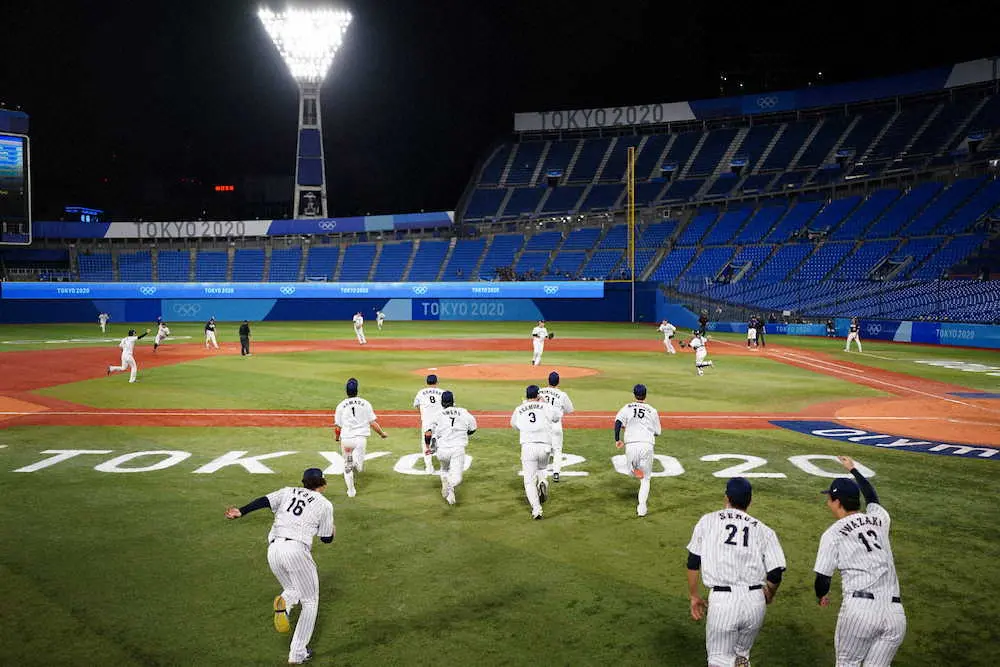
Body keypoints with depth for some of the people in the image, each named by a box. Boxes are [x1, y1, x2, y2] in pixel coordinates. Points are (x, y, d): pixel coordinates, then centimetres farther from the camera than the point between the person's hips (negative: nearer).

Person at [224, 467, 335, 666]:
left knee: (293, 589, 27)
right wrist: (333, 531, 35)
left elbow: (264, 501, 1)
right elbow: (327, 539, 14)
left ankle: (284, 604, -9)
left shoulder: (288, 491, 18)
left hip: (273, 550, 4)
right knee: (310, 601, 12)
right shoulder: (325, 504, 9)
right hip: (296, 549, -4)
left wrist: (241, 512, -9)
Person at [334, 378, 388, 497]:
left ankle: (351, 491, 19)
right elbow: (373, 422, 2)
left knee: (347, 465, 17)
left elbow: (337, 426, 4)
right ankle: (358, 462, -19)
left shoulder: (341, 405, 2)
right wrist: (382, 433, 17)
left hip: (346, 438, 1)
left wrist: (336, 437, 24)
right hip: (361, 437, -1)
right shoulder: (365, 403, 2)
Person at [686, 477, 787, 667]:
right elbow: (775, 574, 1)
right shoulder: (763, 530, 6)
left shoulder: (708, 521, 5)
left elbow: (693, 563, 4)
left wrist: (694, 596, 16)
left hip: (722, 601, -3)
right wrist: (768, 596, 21)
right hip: (755, 602, 3)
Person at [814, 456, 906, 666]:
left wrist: (821, 596, 25)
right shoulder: (879, 518, 14)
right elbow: (872, 496, 38)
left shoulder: (832, 534, 2)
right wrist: (853, 470, 54)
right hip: (895, 612, 4)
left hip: (859, 608, -4)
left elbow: (822, 579, 2)